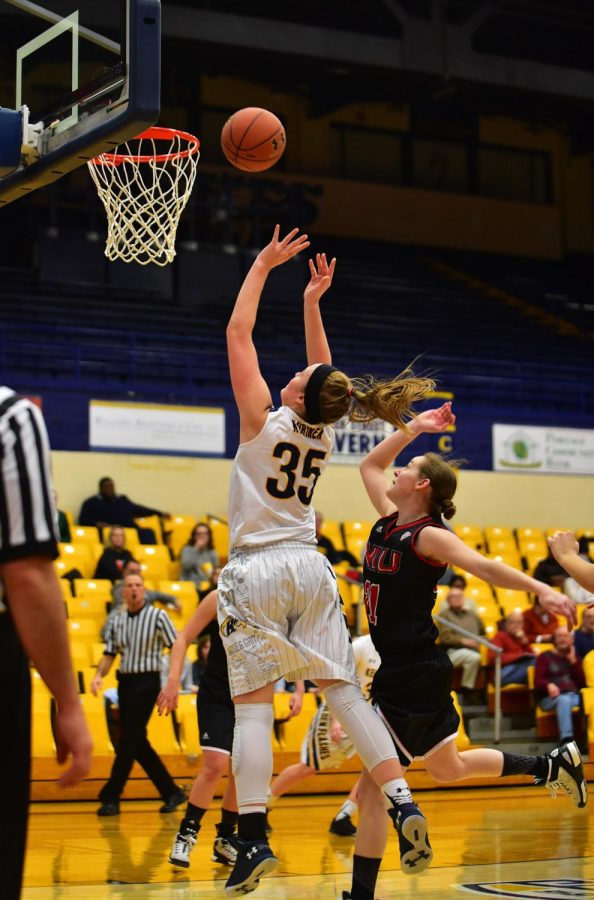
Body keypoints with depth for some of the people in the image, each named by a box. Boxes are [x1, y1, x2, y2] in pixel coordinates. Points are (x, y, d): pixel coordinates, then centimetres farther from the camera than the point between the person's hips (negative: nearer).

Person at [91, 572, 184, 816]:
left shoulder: (157, 617, -5)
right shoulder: (117, 622, 11)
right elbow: (109, 653, 13)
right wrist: (99, 675, -5)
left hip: (147, 681, -6)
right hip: (125, 682, 7)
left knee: (128, 741, -9)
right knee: (138, 743, 8)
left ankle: (110, 797, -4)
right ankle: (171, 792, 18)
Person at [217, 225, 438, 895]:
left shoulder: (263, 421, -9)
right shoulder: (323, 432, 5)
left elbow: (237, 333, -5)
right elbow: (325, 377, 25)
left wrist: (263, 267, 1)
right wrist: (312, 303, 25)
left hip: (257, 570, -5)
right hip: (310, 568, 5)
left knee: (252, 705, -7)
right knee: (343, 690, 5)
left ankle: (253, 840, -12)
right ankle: (403, 800, -6)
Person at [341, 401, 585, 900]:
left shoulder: (428, 536, -14)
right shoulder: (390, 521, 8)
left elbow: (485, 566, -27)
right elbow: (369, 465, 22)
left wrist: (541, 589, -40)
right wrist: (412, 428, 18)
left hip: (413, 677, -9)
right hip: (404, 671, 9)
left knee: (373, 786, -8)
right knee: (448, 768, 25)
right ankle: (554, 766, 37)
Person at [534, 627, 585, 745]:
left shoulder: (575, 657, 25)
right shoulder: (545, 657, 15)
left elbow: (582, 683, 13)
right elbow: (538, 682, 2)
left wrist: (573, 662, 5)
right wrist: (549, 685, -21)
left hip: (574, 696, 3)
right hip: (551, 698, -3)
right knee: (564, 700, -39)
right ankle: (566, 740, -54)